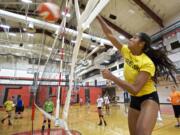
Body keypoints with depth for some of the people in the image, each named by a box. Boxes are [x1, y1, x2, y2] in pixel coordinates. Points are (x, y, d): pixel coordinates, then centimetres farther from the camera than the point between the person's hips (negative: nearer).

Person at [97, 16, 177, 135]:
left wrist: (111, 76, -32)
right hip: (134, 99, 6)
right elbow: (109, 34, -3)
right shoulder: (126, 52, -5)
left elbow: (134, 89, -33)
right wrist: (99, 17, -2)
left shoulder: (147, 63, -23)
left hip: (149, 98, -6)